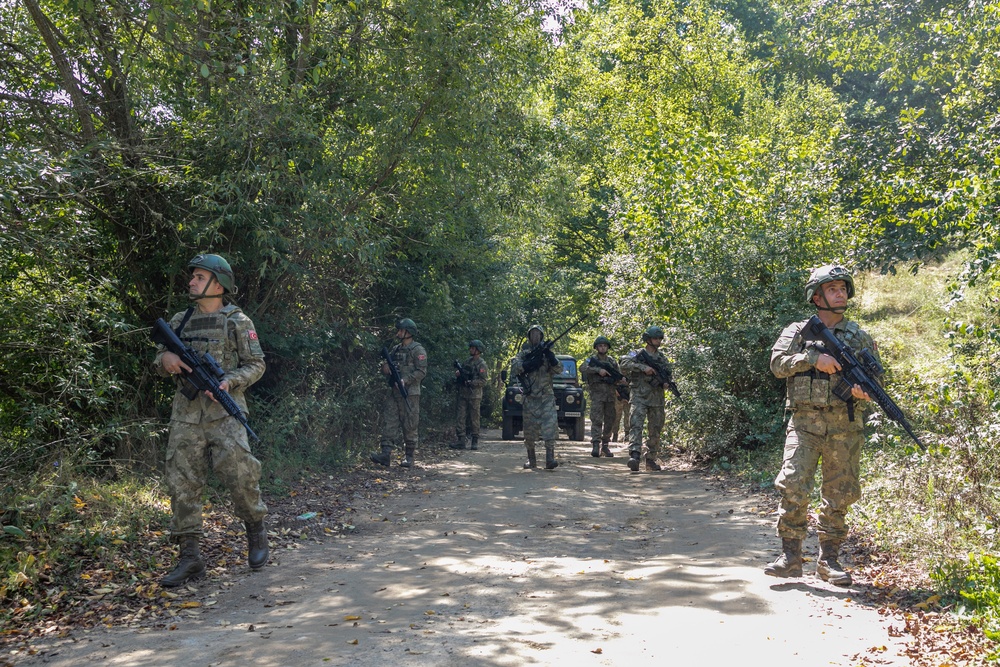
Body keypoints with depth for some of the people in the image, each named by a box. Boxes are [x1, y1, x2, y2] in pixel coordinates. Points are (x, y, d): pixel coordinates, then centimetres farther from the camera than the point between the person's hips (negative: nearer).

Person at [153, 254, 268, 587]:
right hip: (185, 412, 5)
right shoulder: (179, 321, 15)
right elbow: (159, 363, 21)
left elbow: (256, 365, 2)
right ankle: (190, 557, 7)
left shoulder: (237, 321, 2)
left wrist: (229, 382, -15)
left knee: (238, 472, -12)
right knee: (182, 481, 0)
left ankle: (256, 531, 15)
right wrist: (165, 359, -3)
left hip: (224, 410, -4)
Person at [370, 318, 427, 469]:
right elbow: (386, 370, 21)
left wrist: (405, 380, -21)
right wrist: (385, 368, -2)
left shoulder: (417, 350, -5)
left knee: (409, 426, -1)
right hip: (394, 393, 7)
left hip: (410, 394, -7)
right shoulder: (395, 349, 16)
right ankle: (386, 454, -8)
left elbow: (421, 371, -13)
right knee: (389, 422, -3)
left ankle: (408, 457, 6)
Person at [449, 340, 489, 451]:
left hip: (474, 396, -6)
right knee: (460, 417, 0)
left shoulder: (481, 364, -6)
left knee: (474, 419, 0)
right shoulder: (467, 361, 14)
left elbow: (483, 381, -12)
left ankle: (475, 441, 9)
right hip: (463, 394, 6)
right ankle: (460, 441, 1)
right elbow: (462, 374, 25)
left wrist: (470, 382, -20)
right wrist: (458, 374, 2)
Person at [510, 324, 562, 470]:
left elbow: (559, 370, -2)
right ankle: (531, 460, 16)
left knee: (550, 425, -14)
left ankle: (550, 458, -19)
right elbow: (513, 369, -6)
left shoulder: (547, 352, 11)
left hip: (546, 397, -1)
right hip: (530, 397, 1)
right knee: (529, 430, 5)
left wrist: (550, 356, -18)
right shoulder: (523, 353, 10)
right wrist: (529, 363, -19)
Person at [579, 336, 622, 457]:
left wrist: (622, 380, -6)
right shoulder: (592, 359, 5)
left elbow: (618, 376, 17)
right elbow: (582, 369, -14)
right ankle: (595, 445, -16)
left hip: (610, 394, 4)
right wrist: (598, 370, -22)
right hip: (597, 393, -4)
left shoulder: (612, 361, 16)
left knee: (610, 421, 5)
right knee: (596, 420, -12)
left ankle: (606, 445, 13)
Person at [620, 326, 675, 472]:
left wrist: (666, 383, -3)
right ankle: (634, 456, -28)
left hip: (657, 400, 5)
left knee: (655, 431, 8)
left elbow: (668, 376, 20)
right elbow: (624, 364, -16)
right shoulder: (637, 354, 1)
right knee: (636, 426, -18)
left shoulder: (662, 358, 15)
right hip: (640, 398, -5)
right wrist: (643, 367, -22)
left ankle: (651, 460, 17)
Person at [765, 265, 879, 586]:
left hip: (844, 426, 2)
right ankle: (790, 557, -2)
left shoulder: (860, 337, 13)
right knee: (793, 488, -12)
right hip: (805, 423, -2)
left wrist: (863, 389, -11)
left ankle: (829, 559, 17)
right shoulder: (797, 331, 8)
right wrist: (814, 358, -17)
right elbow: (778, 363, -6)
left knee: (839, 495, 5)